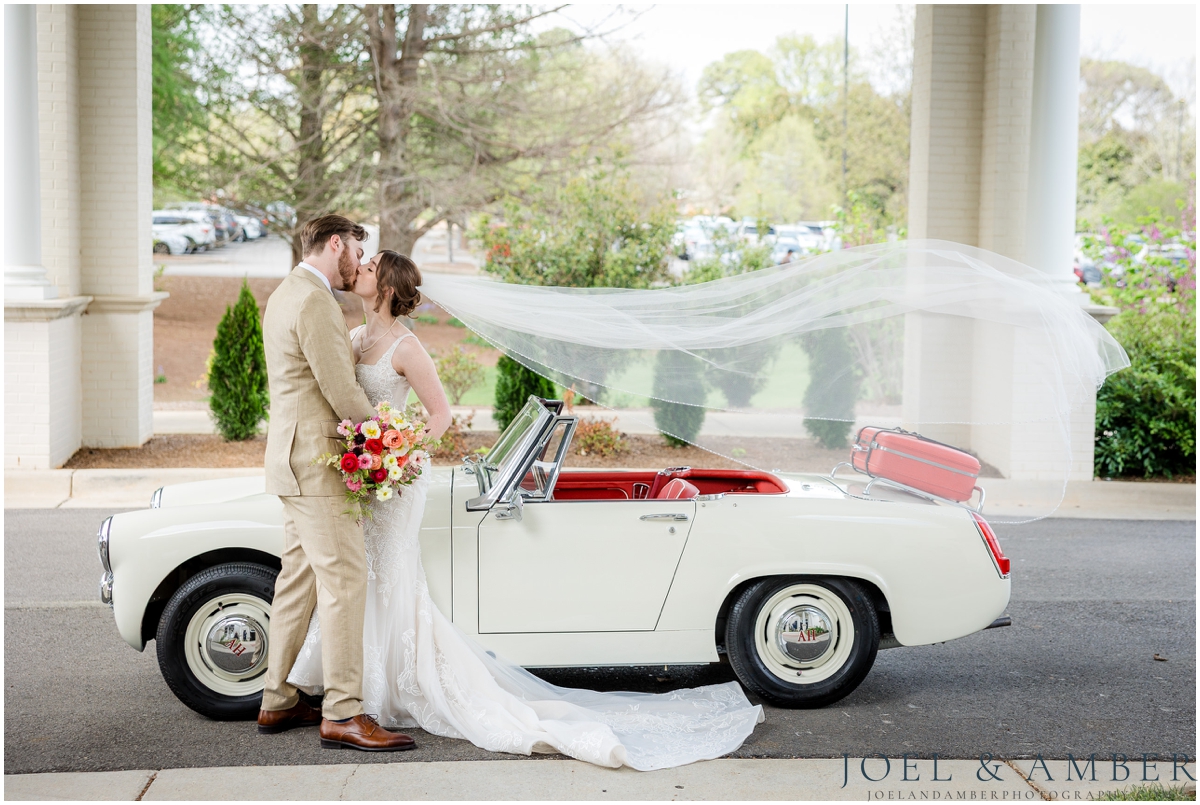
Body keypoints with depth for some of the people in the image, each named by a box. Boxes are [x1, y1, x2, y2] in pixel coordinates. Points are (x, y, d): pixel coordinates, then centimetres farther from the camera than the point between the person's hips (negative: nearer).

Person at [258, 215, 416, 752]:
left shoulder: (285, 295, 18)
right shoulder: (315, 303, -16)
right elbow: (342, 391, -18)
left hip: (294, 460, 11)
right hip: (319, 464, -11)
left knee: (298, 579, 14)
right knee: (344, 581, -9)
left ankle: (277, 702, 20)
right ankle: (342, 713, -8)